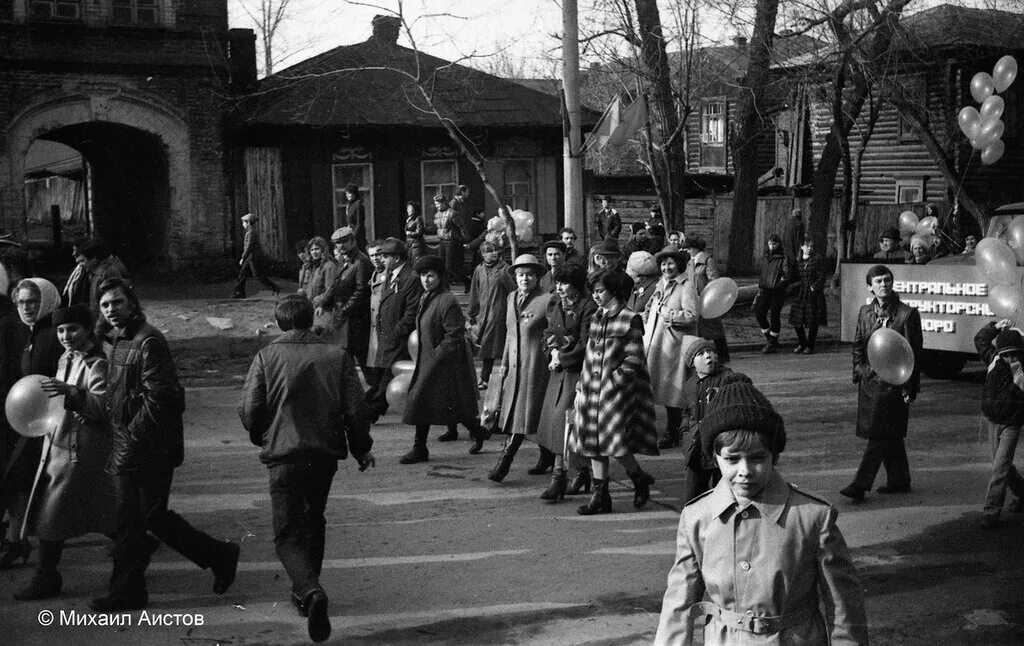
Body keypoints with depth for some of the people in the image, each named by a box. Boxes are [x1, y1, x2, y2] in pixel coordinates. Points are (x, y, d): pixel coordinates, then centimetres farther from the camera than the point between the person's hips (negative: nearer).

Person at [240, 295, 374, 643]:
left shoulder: (266, 357, -4)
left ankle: (311, 591, -23)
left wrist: (261, 438, 15)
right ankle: (304, 591, 34)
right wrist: (362, 449, 13)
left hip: (283, 456, -3)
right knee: (313, 522, 24)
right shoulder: (337, 356, 0)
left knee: (287, 534, 2)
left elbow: (249, 410, -7)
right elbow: (354, 409, -2)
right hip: (326, 454, 3)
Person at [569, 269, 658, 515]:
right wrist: (582, 386, 11)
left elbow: (633, 360, -9)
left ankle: (640, 478, 17)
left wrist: (613, 380, -13)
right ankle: (600, 497, 13)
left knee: (614, 440, -9)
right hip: (592, 390, 7)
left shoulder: (630, 319, -7)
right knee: (593, 443, 6)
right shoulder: (596, 318, 13)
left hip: (617, 388, -7)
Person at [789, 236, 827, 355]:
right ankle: (801, 344, 22)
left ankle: (810, 346, 13)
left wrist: (813, 287, -14)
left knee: (812, 322, 1)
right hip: (800, 294, 4)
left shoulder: (817, 259, -4)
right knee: (796, 320, 4)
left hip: (813, 293, -4)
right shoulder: (798, 261, 10)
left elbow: (821, 278, -6)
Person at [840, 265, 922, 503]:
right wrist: (859, 371, 7)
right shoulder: (865, 312, 9)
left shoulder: (907, 314, -8)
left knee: (878, 435, -8)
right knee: (890, 435, 15)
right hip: (869, 380, 6)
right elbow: (858, 346, 19)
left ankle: (860, 485, -8)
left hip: (893, 383, -6)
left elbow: (914, 353, -7)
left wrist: (909, 387, -9)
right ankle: (899, 480, 26)